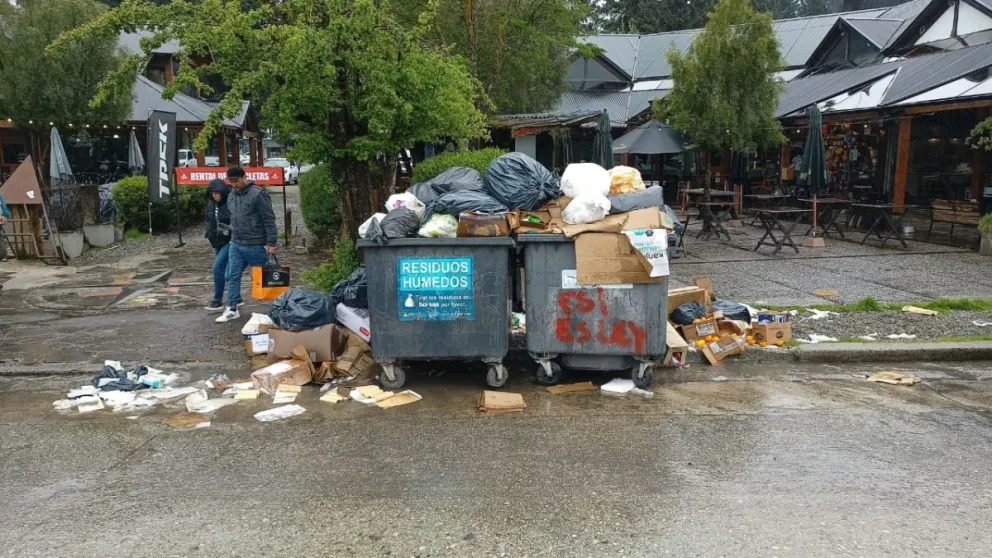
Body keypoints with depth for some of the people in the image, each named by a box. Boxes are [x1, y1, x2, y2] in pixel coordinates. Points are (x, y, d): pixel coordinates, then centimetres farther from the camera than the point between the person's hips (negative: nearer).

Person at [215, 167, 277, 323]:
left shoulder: (258, 194, -14)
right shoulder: (231, 196, 10)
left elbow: (269, 220, -15)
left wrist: (271, 242, -17)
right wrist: (233, 236, 18)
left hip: (256, 246, -7)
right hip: (235, 245, 7)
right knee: (233, 277, 6)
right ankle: (232, 309, 12)